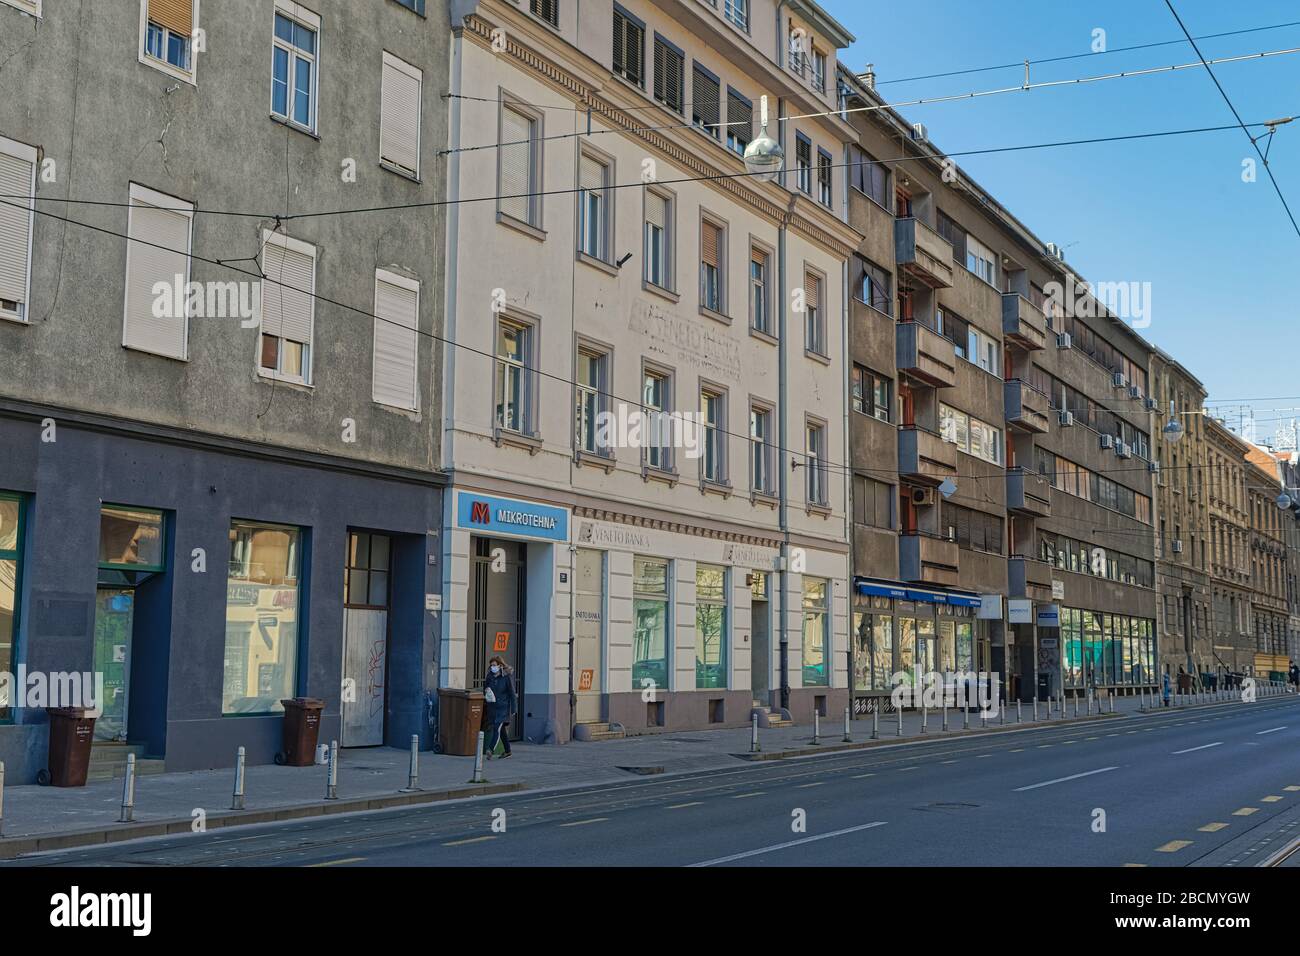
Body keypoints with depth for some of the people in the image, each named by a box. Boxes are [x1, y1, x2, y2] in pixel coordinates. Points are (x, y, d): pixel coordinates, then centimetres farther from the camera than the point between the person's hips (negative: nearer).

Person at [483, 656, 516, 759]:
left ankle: (491, 750, -28)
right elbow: (485, 690, 21)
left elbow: (512, 694, -6)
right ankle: (507, 751, 25)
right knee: (502, 730, 14)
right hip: (492, 707, 6)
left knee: (497, 728, -18)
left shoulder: (506, 677, -7)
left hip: (503, 707, -6)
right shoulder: (490, 677, 8)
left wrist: (513, 710, -9)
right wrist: (486, 691, -6)